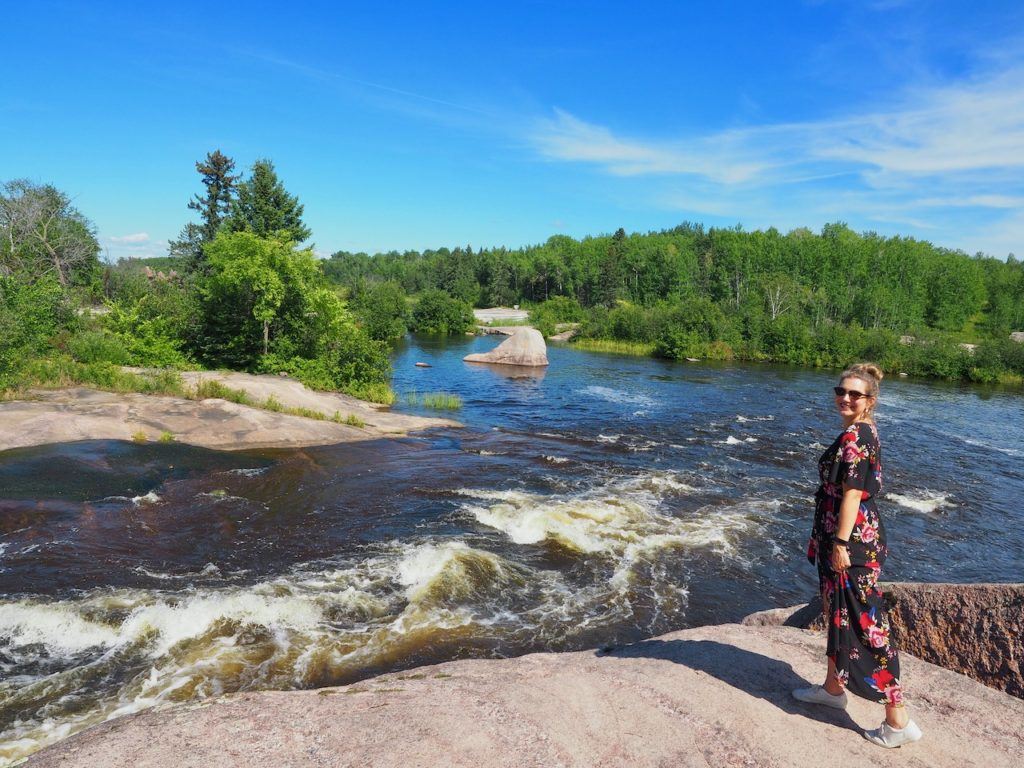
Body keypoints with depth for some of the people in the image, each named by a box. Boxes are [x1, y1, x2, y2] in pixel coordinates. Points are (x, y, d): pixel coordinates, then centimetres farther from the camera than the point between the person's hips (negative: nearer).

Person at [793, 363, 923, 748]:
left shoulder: (854, 436, -19)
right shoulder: (864, 432, 11)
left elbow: (852, 493, -22)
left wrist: (840, 543, -21)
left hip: (851, 539, -10)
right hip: (848, 535, 10)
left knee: (863, 622, -3)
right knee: (838, 612, 21)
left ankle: (898, 720, 7)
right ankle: (833, 687, 37)